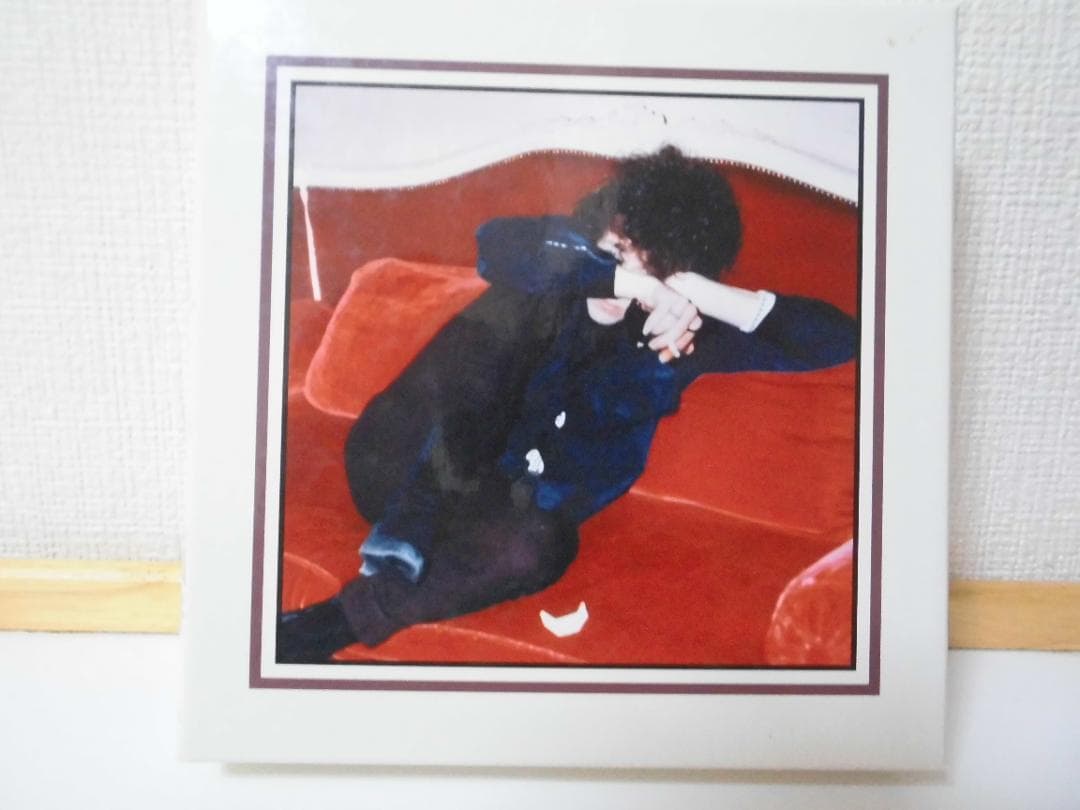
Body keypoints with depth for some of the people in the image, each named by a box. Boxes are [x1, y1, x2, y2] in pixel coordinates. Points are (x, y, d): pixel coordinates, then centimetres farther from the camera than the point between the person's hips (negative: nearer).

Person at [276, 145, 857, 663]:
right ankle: (397, 556, -31)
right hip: (401, 466, 0)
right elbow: (495, 243, -27)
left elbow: (841, 339, -7)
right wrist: (624, 276, -31)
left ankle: (317, 629, -24)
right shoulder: (574, 260, -3)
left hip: (504, 503, 1)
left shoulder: (682, 334, -2)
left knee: (539, 547, -35)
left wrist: (709, 296, -19)